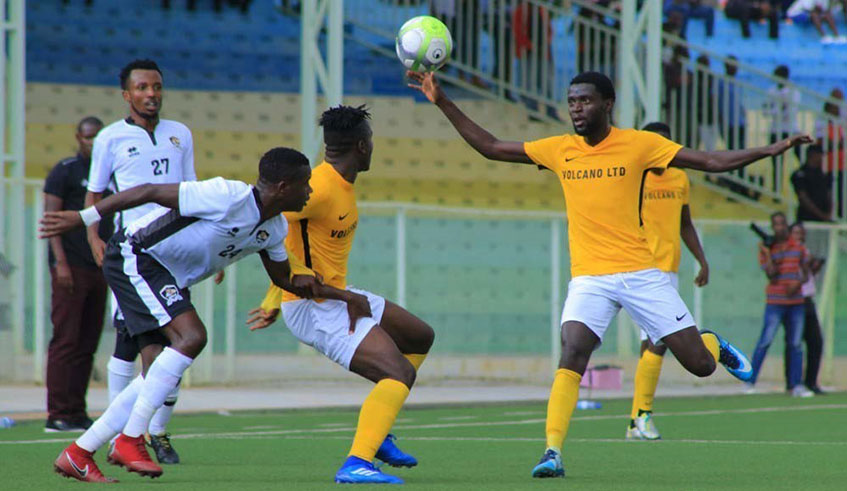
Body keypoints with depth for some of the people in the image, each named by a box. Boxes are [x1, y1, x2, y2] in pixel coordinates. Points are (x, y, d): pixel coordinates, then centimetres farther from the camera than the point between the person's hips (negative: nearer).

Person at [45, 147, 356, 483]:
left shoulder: (275, 228, 4)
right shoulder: (230, 197, -25)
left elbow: (285, 279, 20)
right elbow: (150, 192, -24)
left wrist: (345, 296, 8)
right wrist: (83, 218, -25)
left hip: (169, 279, 10)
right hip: (133, 257, -10)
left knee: (158, 375, 2)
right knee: (190, 337, -25)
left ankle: (78, 454, 9)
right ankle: (130, 441, -21)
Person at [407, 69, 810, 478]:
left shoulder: (638, 144, -2)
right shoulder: (559, 150, 5)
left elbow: (713, 162, -1)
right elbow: (489, 147, 12)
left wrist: (773, 149, -8)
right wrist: (442, 103, 6)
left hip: (640, 272, -1)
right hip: (589, 279, 1)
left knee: (701, 365, 0)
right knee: (572, 355, -25)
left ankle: (713, 344, 38)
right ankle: (552, 452, -23)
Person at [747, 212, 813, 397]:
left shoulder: (798, 248, 9)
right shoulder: (767, 249, 0)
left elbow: (805, 273, 12)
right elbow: (771, 274, -10)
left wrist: (798, 283, -8)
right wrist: (767, 254, -18)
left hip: (796, 302, 3)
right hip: (775, 302, -3)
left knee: (795, 344, 4)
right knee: (765, 341, -8)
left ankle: (796, 385, 6)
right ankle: (750, 381, -2)